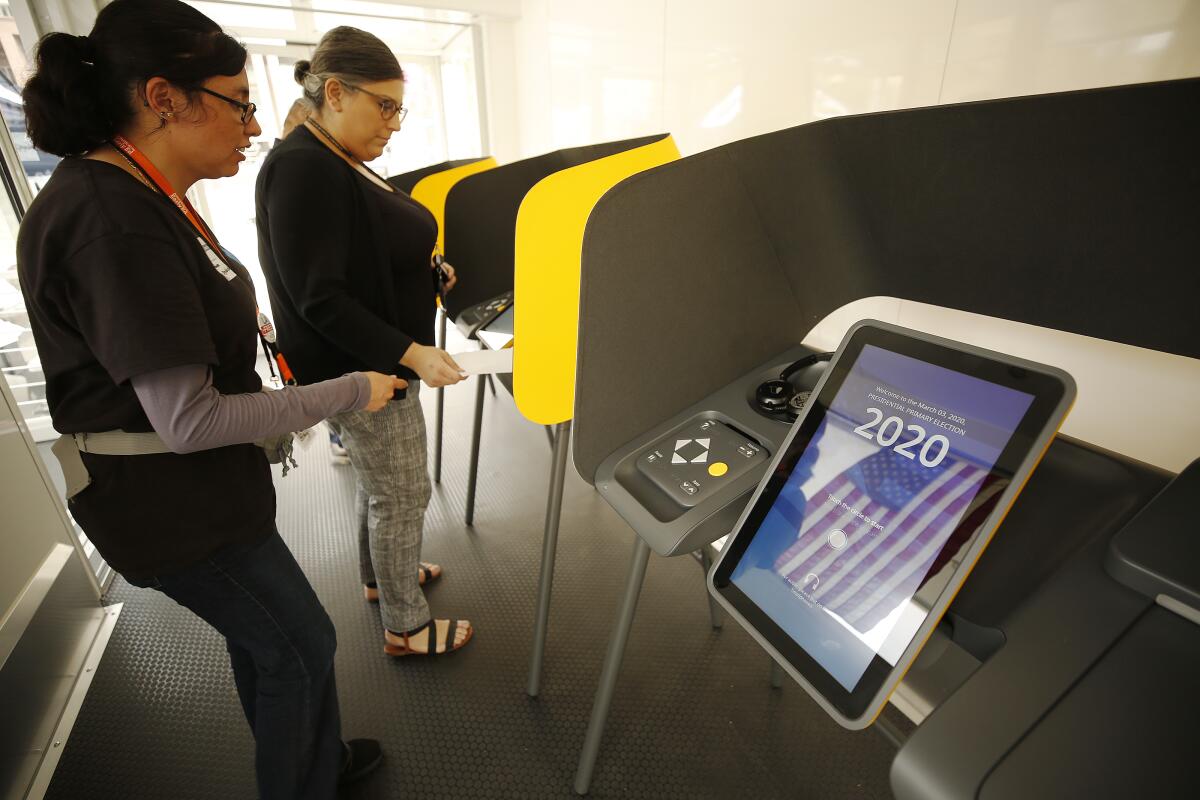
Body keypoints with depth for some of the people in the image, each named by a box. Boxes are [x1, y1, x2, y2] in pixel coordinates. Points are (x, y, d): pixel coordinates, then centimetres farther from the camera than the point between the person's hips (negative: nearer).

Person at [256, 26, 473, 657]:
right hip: (362, 373, -10)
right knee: (403, 494, 3)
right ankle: (406, 628, 23)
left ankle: (379, 577, 44)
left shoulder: (344, 166, 10)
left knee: (376, 481, 22)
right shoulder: (301, 169, -19)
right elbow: (318, 297, -24)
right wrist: (412, 353, -28)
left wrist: (426, 273, 6)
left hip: (381, 363, 10)